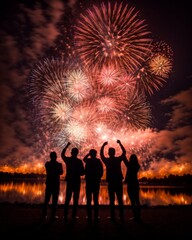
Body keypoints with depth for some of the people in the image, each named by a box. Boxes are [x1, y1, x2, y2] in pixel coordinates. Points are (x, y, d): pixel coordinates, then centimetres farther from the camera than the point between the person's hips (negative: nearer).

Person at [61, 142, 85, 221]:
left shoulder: (68, 160, 0)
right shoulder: (79, 161, -9)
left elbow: (62, 154, 21)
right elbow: (83, 172, -9)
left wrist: (67, 146, 27)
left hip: (69, 181, 3)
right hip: (77, 181, -3)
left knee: (67, 199, 11)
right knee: (75, 200, 4)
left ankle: (65, 215, 13)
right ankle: (74, 216, 4)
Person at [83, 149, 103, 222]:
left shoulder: (88, 161, -5)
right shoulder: (99, 161, -1)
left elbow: (84, 158, 18)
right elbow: (101, 172, 0)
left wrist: (88, 154, 17)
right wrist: (98, 178, 11)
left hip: (89, 182, -1)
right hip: (96, 182, 2)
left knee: (89, 200, 5)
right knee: (96, 200, 8)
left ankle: (89, 217, 6)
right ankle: (96, 217, 10)